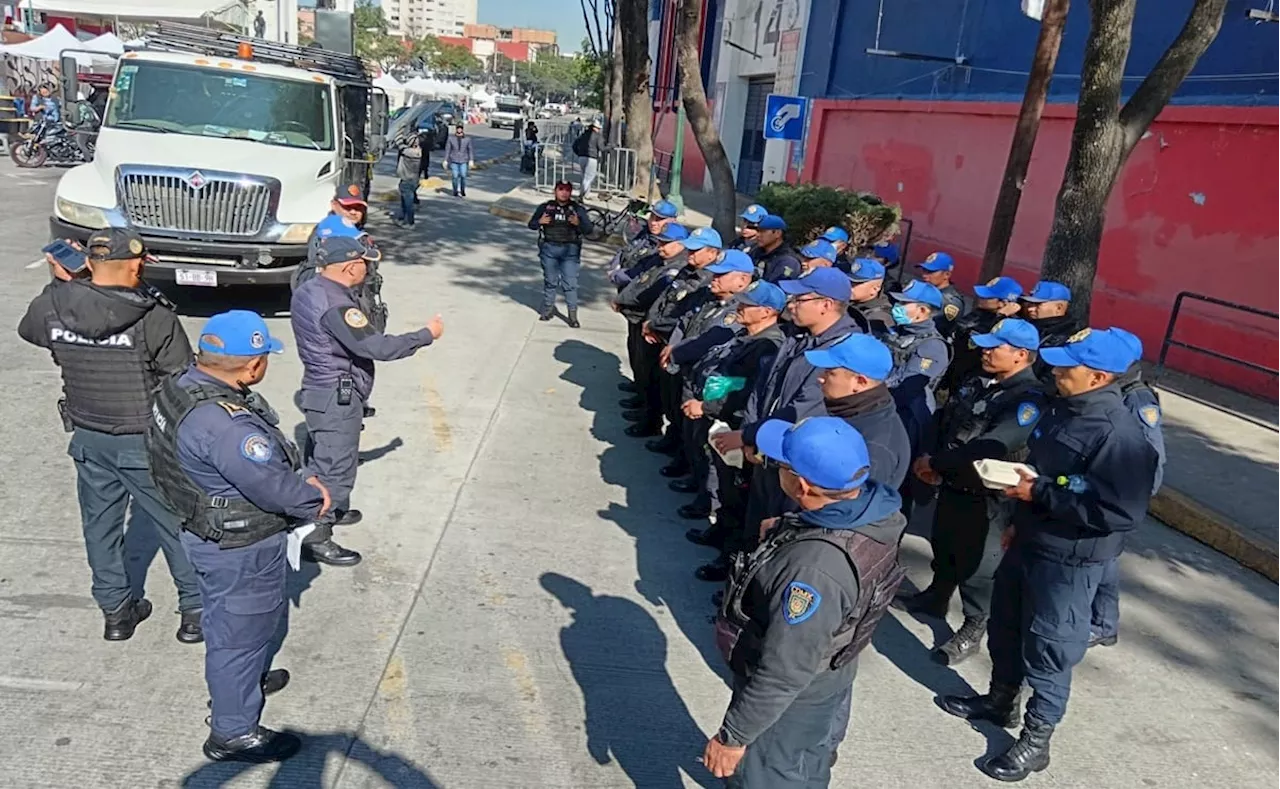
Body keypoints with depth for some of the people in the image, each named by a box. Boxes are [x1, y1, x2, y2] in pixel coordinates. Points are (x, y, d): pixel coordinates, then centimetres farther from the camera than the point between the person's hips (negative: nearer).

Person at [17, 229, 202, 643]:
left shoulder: (53, 307, -7)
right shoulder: (154, 317, -21)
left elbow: (28, 329, 18)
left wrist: (58, 283, 17)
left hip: (88, 437, 5)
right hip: (145, 441, -5)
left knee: (100, 524, 19)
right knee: (175, 524, 9)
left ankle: (115, 609, 32)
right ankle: (195, 609, 19)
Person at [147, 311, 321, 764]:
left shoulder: (183, 384, -5)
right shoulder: (223, 424, -36)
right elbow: (273, 486, -31)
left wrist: (301, 482, -6)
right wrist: (314, 499, -11)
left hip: (211, 534, 10)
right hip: (239, 550, -9)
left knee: (231, 622, 29)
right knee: (241, 631, 10)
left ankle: (246, 681, 53)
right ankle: (233, 732, 28)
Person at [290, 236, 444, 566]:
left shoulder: (308, 290, 4)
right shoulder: (335, 304, -27)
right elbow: (376, 346, -28)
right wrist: (427, 335, -20)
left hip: (320, 389, 10)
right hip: (336, 397, -10)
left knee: (322, 459, 24)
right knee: (334, 465, 0)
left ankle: (330, 511, 43)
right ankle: (316, 537, 9)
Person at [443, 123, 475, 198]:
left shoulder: (467, 139, 0)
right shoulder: (451, 139, -1)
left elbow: (471, 150, 4)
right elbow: (447, 150, 3)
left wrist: (471, 160, -2)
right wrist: (446, 160, 2)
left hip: (463, 161, 0)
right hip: (454, 161, 0)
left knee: (463, 176, -6)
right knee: (455, 176, -5)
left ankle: (462, 191, 14)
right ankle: (456, 192, 6)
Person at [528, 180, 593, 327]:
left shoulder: (578, 209, 5)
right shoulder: (545, 207, 7)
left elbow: (588, 229, 1)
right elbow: (531, 224, 11)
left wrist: (578, 223, -20)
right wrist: (539, 222, -11)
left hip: (570, 250, -1)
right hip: (549, 248, 2)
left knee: (570, 283, -6)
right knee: (550, 281, 12)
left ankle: (573, 315, -3)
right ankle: (548, 308, 26)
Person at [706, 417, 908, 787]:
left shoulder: (815, 570, -43)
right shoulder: (873, 507, -17)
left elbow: (782, 676, -32)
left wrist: (732, 736, -20)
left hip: (790, 698, -8)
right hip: (824, 677, 8)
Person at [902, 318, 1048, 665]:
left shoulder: (1030, 398, -22)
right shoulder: (977, 383, 3)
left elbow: (991, 447, -32)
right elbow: (945, 422, 8)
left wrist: (935, 461, -26)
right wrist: (932, 463, -8)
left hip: (987, 497, -8)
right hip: (952, 485, 8)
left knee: (976, 564, 7)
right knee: (944, 547, 25)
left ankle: (973, 629, 25)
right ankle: (937, 597, 48)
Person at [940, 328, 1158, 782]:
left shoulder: (1119, 433, -26)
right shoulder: (1063, 408, 2)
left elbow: (1122, 511, -30)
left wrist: (1040, 493, -26)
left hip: (1069, 561, -9)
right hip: (1029, 542, 9)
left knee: (1047, 650, 7)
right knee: (1005, 627, 23)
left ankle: (1035, 741, 26)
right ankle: (1000, 701, 45)